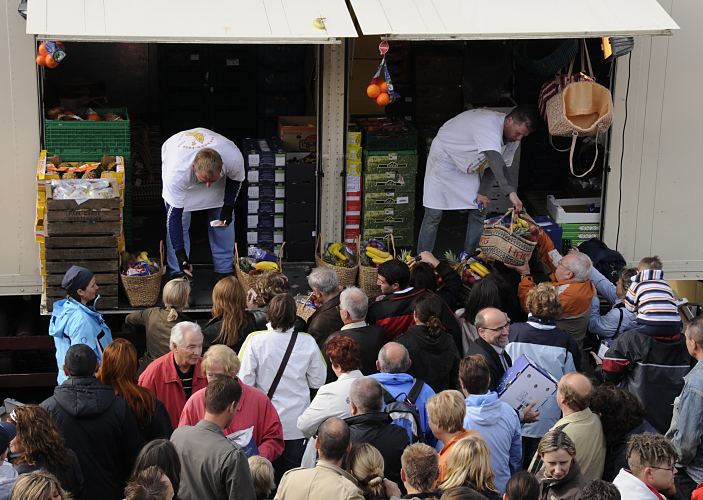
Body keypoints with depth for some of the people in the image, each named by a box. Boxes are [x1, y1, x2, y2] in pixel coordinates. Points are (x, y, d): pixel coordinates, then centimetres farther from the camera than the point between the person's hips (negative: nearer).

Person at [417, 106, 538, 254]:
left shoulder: (513, 138, -11)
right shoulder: (489, 124, -38)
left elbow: (496, 166, -1)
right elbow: (495, 160, -50)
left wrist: (482, 192, -13)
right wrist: (512, 192, -58)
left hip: (469, 167, 8)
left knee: (479, 211, 0)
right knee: (433, 215, -7)